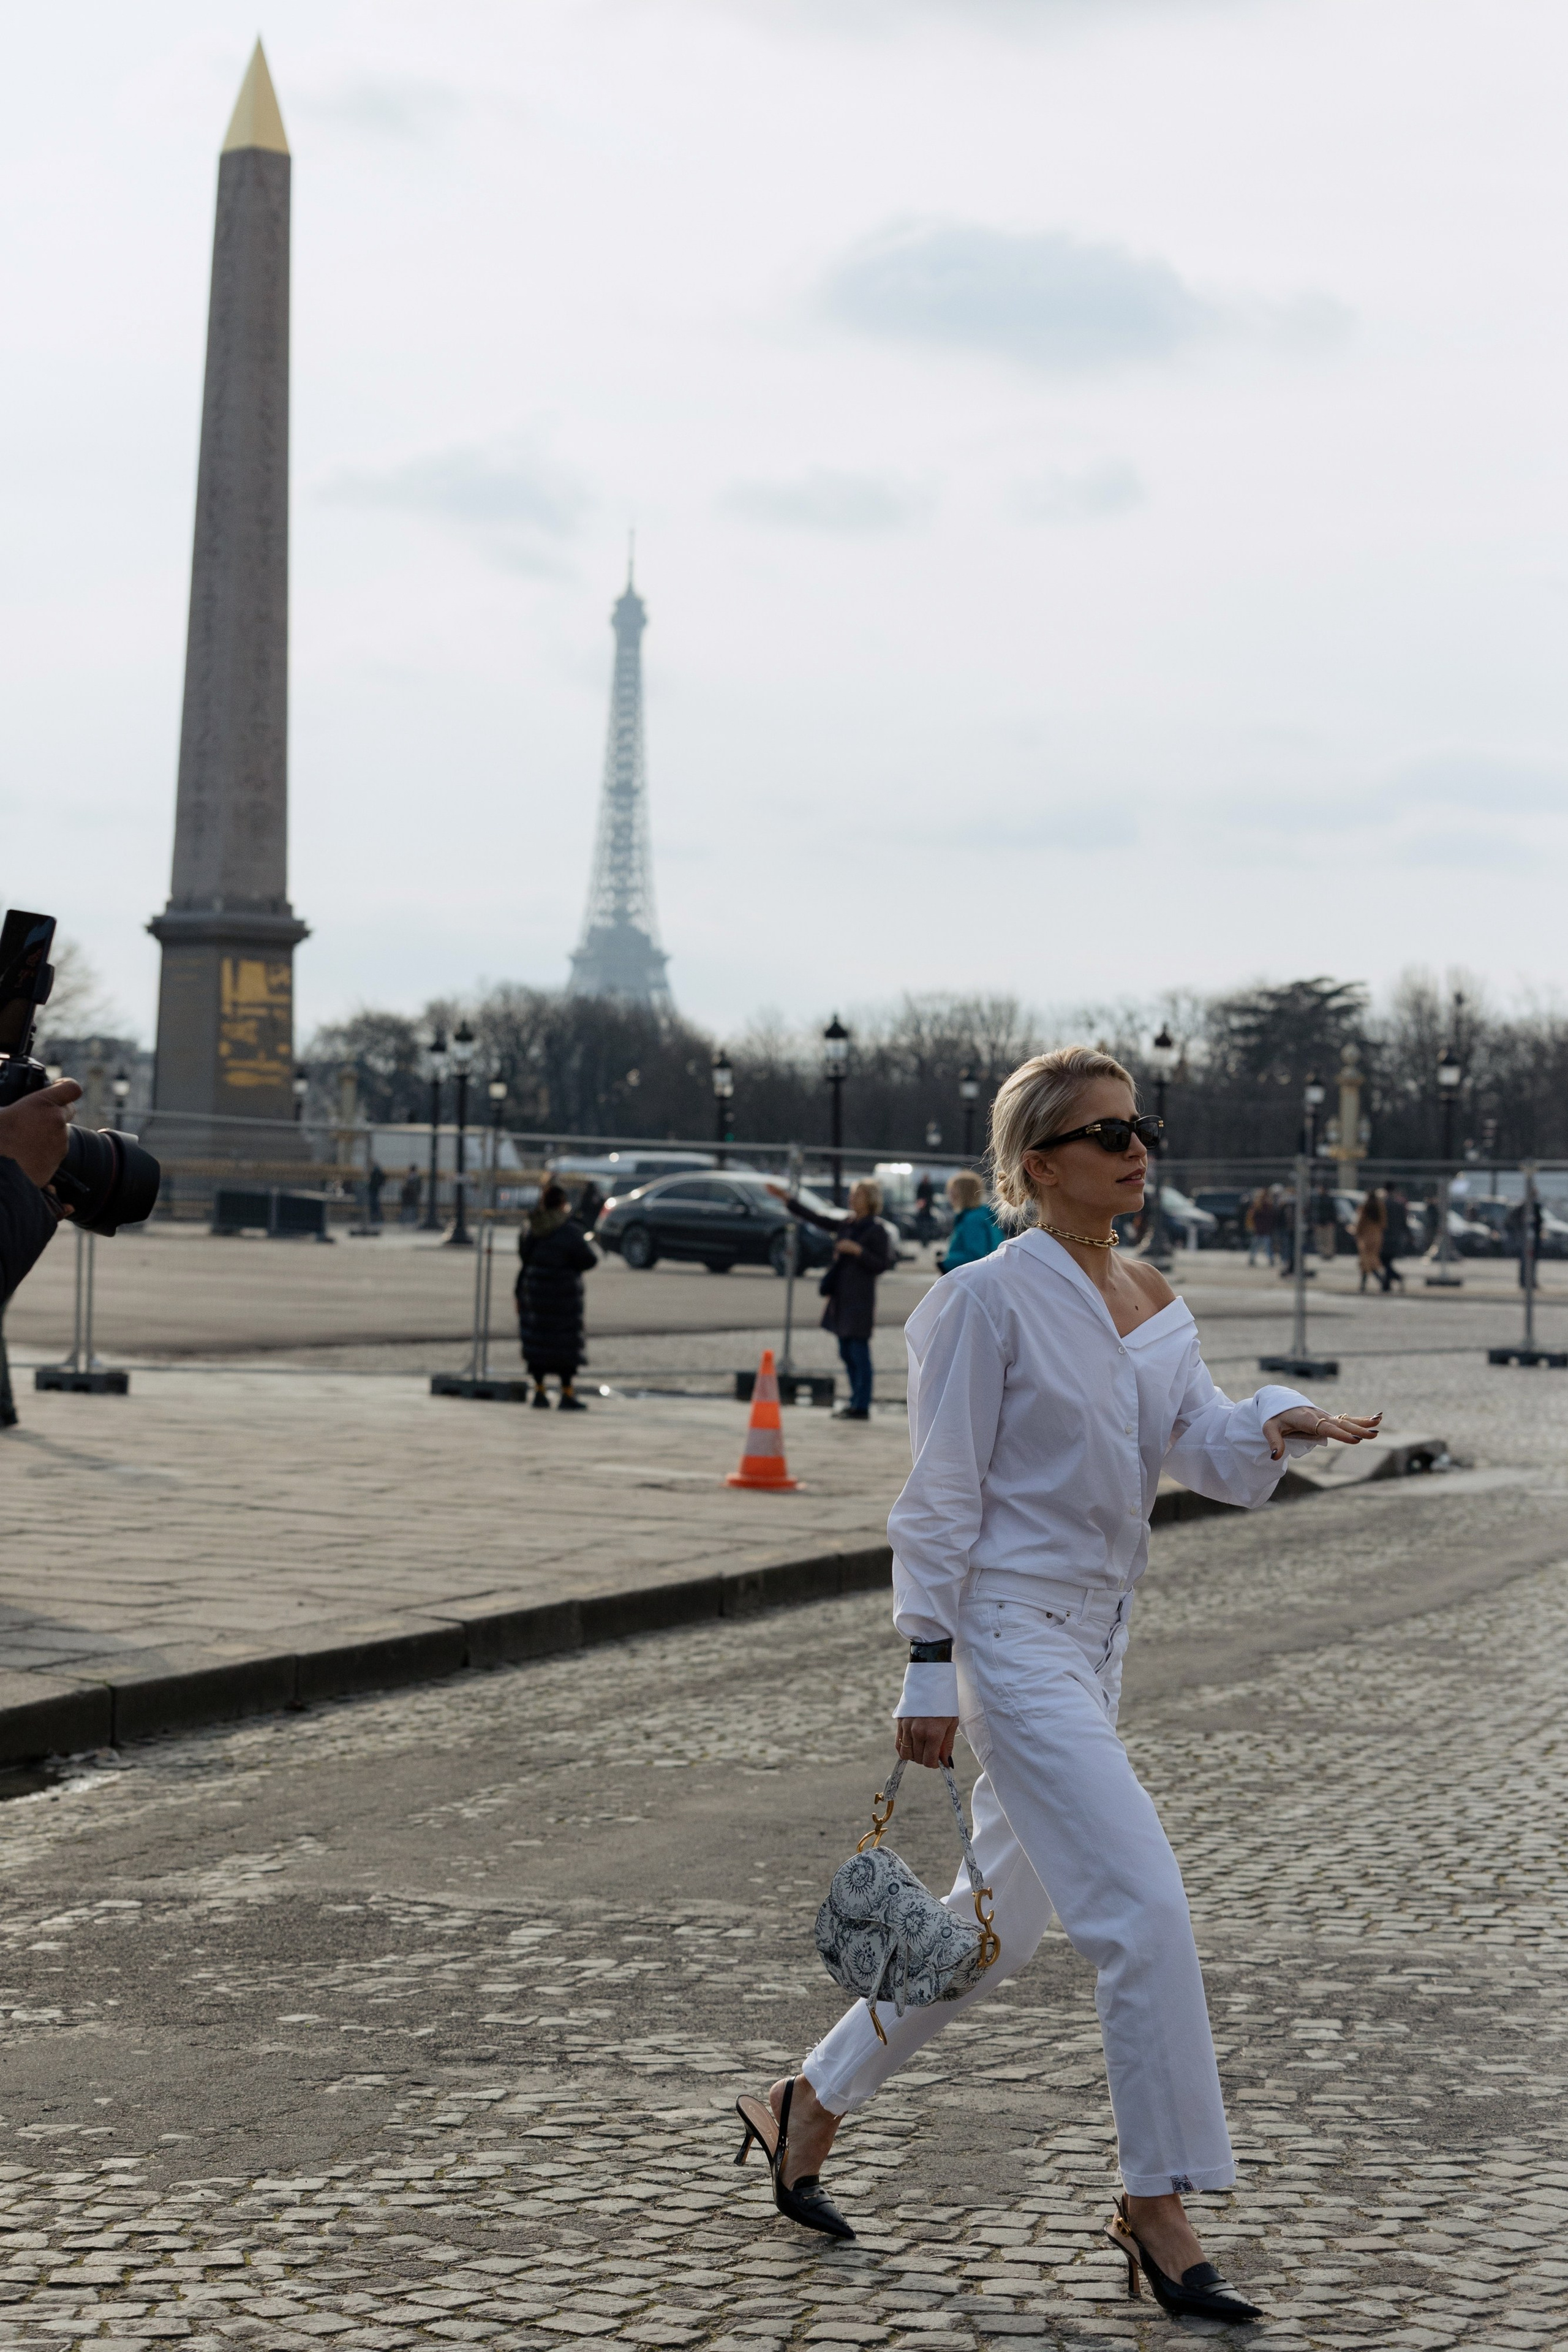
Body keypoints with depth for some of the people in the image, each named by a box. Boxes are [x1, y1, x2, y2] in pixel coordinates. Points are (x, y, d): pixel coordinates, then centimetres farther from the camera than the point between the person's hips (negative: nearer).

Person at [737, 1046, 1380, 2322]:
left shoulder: (1151, 1302, 11)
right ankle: (1158, 2205, -2)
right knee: (1145, 1905, -14)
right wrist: (929, 1670, -14)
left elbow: (1206, 1447, 5)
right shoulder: (991, 1300, -12)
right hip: (1009, 1630, -9)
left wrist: (1279, 1422, -17)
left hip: (1095, 1635, 9)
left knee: (999, 1926, 16)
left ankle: (807, 2107, 33)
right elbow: (942, 1496, -12)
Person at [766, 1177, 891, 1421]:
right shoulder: (847, 1224, 13)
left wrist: (857, 1250, -19)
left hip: (860, 1300, -8)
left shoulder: (876, 1229, -8)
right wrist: (788, 1199, 16)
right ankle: (856, 1402, 18)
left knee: (859, 1352, -7)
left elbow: (882, 1264, -11)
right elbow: (816, 1218, 18)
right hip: (841, 1298, 8)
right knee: (847, 1353, 11)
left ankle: (862, 1407, -5)